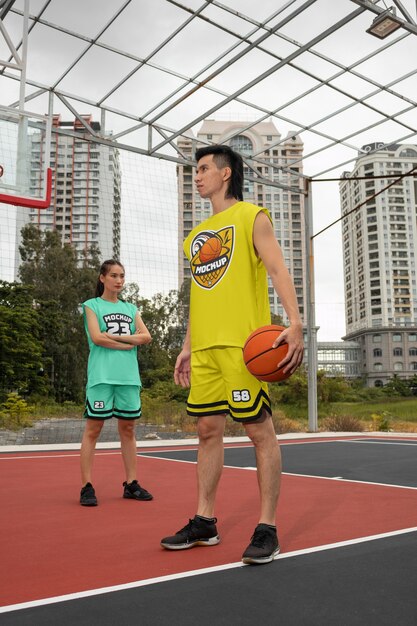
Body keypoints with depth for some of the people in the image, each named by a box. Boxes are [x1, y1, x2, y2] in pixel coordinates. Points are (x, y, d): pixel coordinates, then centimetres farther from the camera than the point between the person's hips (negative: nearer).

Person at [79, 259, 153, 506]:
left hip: (129, 375, 4)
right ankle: (87, 486, 2)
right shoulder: (92, 305, 6)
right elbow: (97, 338, -9)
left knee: (128, 429, 7)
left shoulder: (131, 308, 18)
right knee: (94, 428, -4)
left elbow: (146, 337, 4)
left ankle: (131, 483, 15)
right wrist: (129, 342, -4)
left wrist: (113, 336, -5)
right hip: (102, 375, -4)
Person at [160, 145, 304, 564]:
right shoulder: (196, 235, 23)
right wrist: (187, 348, 19)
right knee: (208, 428, 8)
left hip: (244, 341, -7)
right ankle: (204, 522, 19)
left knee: (259, 430, -3)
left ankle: (267, 529, 6)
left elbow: (277, 269, -9)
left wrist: (294, 323, -23)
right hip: (205, 346, 7)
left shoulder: (251, 216, 4)